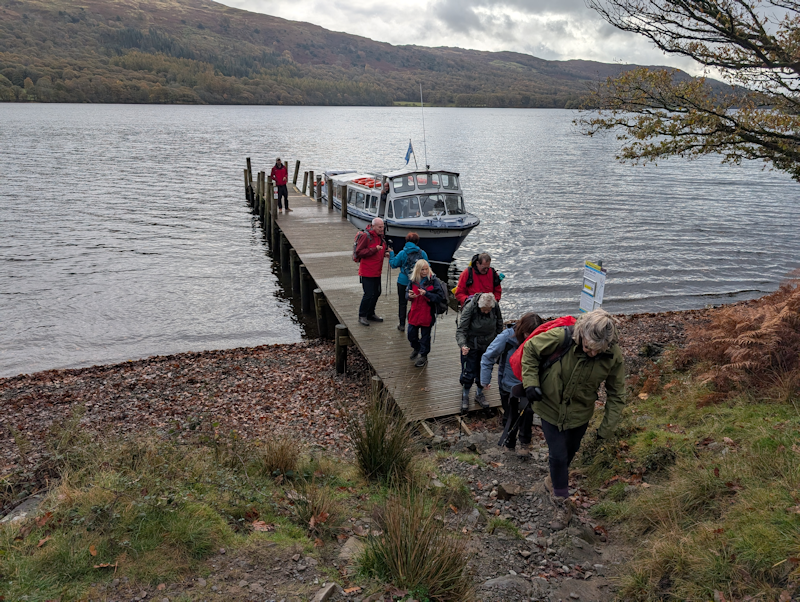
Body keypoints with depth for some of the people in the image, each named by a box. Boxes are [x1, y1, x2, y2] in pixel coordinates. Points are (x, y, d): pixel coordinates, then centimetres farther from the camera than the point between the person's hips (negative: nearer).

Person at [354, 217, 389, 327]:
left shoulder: (381, 237, 12)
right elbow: (358, 252, -20)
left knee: (376, 293, 13)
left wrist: (385, 253, 4)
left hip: (377, 272, 8)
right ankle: (362, 316, 5)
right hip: (367, 272, -8)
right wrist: (374, 249, -25)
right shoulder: (366, 236, -14)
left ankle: (370, 314, 28)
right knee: (369, 294, -9)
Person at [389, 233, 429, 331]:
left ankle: (402, 324, 14)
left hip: (403, 282, -2)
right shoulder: (423, 253, -4)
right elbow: (427, 267, 4)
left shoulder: (402, 253, -10)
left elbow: (393, 264, 0)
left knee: (403, 303, 9)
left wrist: (391, 254, 13)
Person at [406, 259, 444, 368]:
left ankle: (423, 356, 25)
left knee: (425, 335, 7)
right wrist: (409, 295, -11)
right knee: (411, 334, 12)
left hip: (427, 313, -4)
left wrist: (426, 294, -26)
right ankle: (416, 349, 41)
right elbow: (407, 292, 12)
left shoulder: (433, 280, -12)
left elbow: (439, 298, -15)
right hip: (415, 312, 4)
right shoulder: (413, 280, 0)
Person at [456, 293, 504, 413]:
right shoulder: (470, 308, -27)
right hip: (471, 345, -3)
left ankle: (479, 394, 32)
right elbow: (461, 330, -27)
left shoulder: (495, 306, -15)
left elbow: (499, 324, 5)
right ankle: (465, 396, 22)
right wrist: (463, 345, -43)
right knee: (469, 371, 1)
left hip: (488, 345, 3)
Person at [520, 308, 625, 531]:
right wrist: (531, 383, -22)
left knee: (569, 453, 23)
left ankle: (554, 482, 55)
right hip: (551, 407, -3)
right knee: (558, 455, -1)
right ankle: (562, 504, 21)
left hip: (580, 414, 3)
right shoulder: (561, 338, -33)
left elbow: (615, 394, -9)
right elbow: (530, 349, -15)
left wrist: (607, 427, -7)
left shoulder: (614, 357, -24)